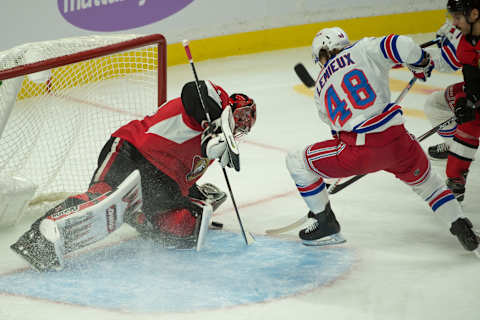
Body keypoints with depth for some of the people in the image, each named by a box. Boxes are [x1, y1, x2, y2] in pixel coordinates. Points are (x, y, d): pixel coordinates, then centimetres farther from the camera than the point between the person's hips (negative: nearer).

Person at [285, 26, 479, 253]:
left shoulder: (321, 87, 20)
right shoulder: (363, 50, 10)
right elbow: (402, 46, -6)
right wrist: (421, 64, 15)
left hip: (360, 153, -1)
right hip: (398, 142, 1)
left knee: (296, 162, 19)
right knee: (427, 183, 31)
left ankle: (326, 225, 23)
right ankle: (461, 227, 19)